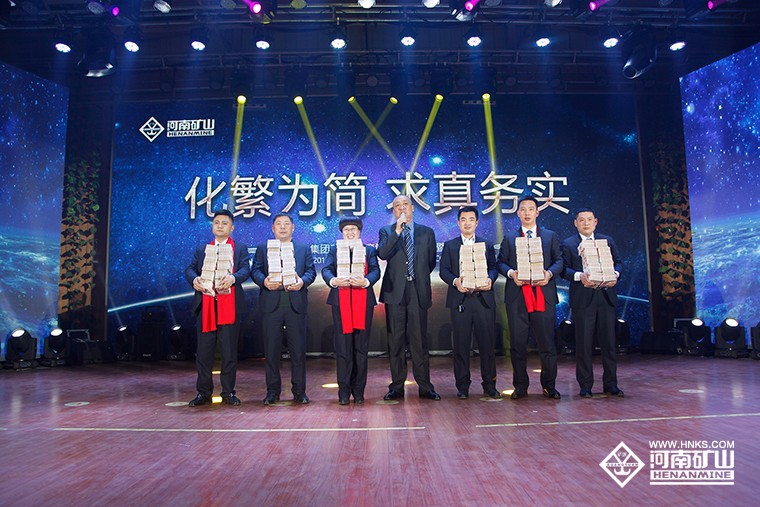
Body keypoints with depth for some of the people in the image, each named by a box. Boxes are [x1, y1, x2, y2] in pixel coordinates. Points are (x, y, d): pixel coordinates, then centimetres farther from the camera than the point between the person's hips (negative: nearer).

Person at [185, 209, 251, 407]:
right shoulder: (201, 249, 18)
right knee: (203, 351, 5)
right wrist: (194, 279, -17)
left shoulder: (240, 248, 11)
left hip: (230, 306, -2)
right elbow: (189, 269, 7)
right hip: (205, 305, 2)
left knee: (229, 351, 3)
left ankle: (228, 392, 13)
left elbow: (246, 270, -4)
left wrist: (232, 277, -25)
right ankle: (203, 392, 16)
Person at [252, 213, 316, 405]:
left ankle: (299, 391, 12)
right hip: (271, 303, 0)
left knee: (298, 349, 1)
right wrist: (264, 281, -16)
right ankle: (273, 391, 15)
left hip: (296, 303, 0)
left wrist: (302, 281, -15)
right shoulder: (262, 248, 15)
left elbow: (311, 271, 6)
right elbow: (255, 270, 5)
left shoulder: (304, 249, 15)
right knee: (271, 349, 4)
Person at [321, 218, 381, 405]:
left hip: (363, 301, 0)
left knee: (361, 347, 3)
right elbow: (326, 270, 0)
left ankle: (358, 391, 12)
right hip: (340, 301, 0)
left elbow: (375, 271, 0)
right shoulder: (334, 251, 16)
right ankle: (344, 391, 6)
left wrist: (366, 281, -23)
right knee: (342, 346, -1)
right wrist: (333, 281, -23)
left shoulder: (369, 250, 15)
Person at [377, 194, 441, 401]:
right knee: (396, 341, 4)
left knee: (420, 341, 3)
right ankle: (397, 387, 13)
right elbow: (382, 254, -11)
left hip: (419, 292, 1)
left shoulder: (427, 232, 12)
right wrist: (398, 230, -14)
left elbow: (431, 262, 17)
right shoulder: (386, 231, 8)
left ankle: (425, 387, 10)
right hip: (395, 292, 0)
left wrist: (418, 277, 12)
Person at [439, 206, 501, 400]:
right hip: (460, 299, 0)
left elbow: (494, 268, 7)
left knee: (487, 343, 1)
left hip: (484, 298, 1)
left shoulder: (487, 245, 16)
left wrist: (490, 279, -14)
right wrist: (455, 281, -14)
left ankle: (489, 385, 13)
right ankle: (462, 386, 12)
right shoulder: (449, 245, 13)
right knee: (460, 345, 2)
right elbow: (444, 270, 5)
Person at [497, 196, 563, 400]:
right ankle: (520, 386, 15)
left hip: (544, 295, 0)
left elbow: (559, 260, 8)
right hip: (517, 296, 1)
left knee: (547, 343, 1)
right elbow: (501, 262, 8)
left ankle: (549, 386, 16)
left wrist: (549, 273, -11)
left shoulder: (550, 236, 14)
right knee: (517, 343, 4)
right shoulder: (509, 238, 14)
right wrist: (511, 273, -12)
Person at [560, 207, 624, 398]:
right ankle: (585, 385, 11)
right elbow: (564, 269, -3)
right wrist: (579, 276, -20)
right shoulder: (568, 244, 4)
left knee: (609, 342, 5)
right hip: (582, 299, -3)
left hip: (606, 297, 3)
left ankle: (610, 384, 16)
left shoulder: (607, 241, 14)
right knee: (584, 343, 1)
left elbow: (618, 262, 14)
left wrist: (615, 274, -7)